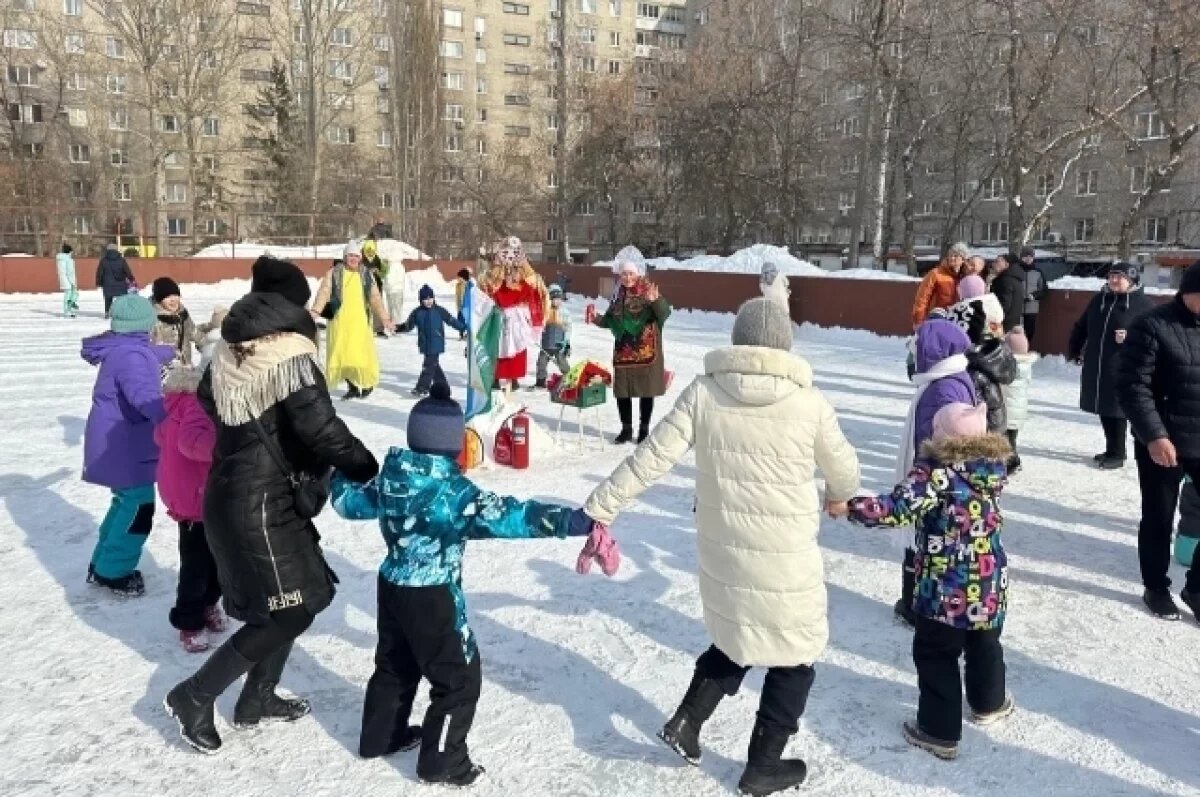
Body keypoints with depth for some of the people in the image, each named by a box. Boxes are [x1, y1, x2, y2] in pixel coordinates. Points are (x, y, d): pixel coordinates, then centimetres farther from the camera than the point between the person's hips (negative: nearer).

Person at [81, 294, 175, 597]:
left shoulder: (122, 349, 8)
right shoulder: (131, 355, -24)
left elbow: (150, 356, 33)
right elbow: (144, 395, -41)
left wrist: (169, 351, 54)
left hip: (118, 443, 11)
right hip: (124, 445, -11)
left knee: (127, 503, 21)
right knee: (139, 508, -3)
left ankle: (103, 565, 32)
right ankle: (112, 572, 9)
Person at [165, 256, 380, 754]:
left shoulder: (228, 354, 5)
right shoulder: (291, 358, -19)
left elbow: (208, 400, 20)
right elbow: (322, 428, -25)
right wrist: (369, 469, -13)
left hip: (229, 494, 9)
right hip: (262, 503, -9)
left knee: (293, 598, 20)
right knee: (290, 609, 4)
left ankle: (257, 700, 30)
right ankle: (194, 696, 12)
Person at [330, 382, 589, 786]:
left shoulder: (389, 478, -3)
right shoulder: (453, 489, -25)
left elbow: (350, 503, 14)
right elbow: (505, 516, -36)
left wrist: (341, 476, 37)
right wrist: (571, 521, -42)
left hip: (392, 587, 8)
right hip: (433, 598, -8)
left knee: (394, 666, 28)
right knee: (460, 679, 8)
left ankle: (379, 736, 45)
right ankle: (441, 761, 18)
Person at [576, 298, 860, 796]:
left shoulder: (702, 392, -9)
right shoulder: (809, 402, -11)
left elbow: (652, 457, -11)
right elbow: (843, 469, 5)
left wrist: (600, 507, -2)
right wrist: (839, 496, 28)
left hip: (720, 549, 3)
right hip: (785, 556, -3)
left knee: (738, 639, 29)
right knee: (794, 657, 19)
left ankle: (685, 722, 26)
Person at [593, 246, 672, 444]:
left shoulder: (648, 290, -8)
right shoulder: (618, 294, 8)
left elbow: (665, 314, -20)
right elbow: (610, 320, 18)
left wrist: (656, 301, -39)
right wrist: (597, 318, -2)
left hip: (646, 350, -5)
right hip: (623, 349, 5)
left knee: (646, 390, 5)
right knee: (622, 390, 9)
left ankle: (644, 429, 18)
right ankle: (626, 429, 24)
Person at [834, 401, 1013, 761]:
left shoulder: (935, 469, -20)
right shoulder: (993, 467, -1)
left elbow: (899, 508, -30)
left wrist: (849, 507, -24)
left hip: (947, 587, -6)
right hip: (990, 582, 7)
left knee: (934, 654, 9)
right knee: (985, 644, 27)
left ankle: (940, 732, 16)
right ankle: (989, 703, 48)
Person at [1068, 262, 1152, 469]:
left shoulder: (1143, 304, -5)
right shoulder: (1099, 299, 12)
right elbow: (1081, 327, 23)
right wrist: (1074, 350, 23)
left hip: (1123, 369, -6)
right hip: (1096, 366, 6)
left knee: (1116, 409, -4)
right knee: (1104, 408, 12)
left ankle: (1117, 454, 6)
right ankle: (1112, 450, 25)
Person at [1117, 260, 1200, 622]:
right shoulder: (1153, 326, -12)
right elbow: (1132, 386, -15)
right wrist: (1153, 435, -21)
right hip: (1163, 443, -5)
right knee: (1158, 518, 9)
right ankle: (1156, 587, 27)